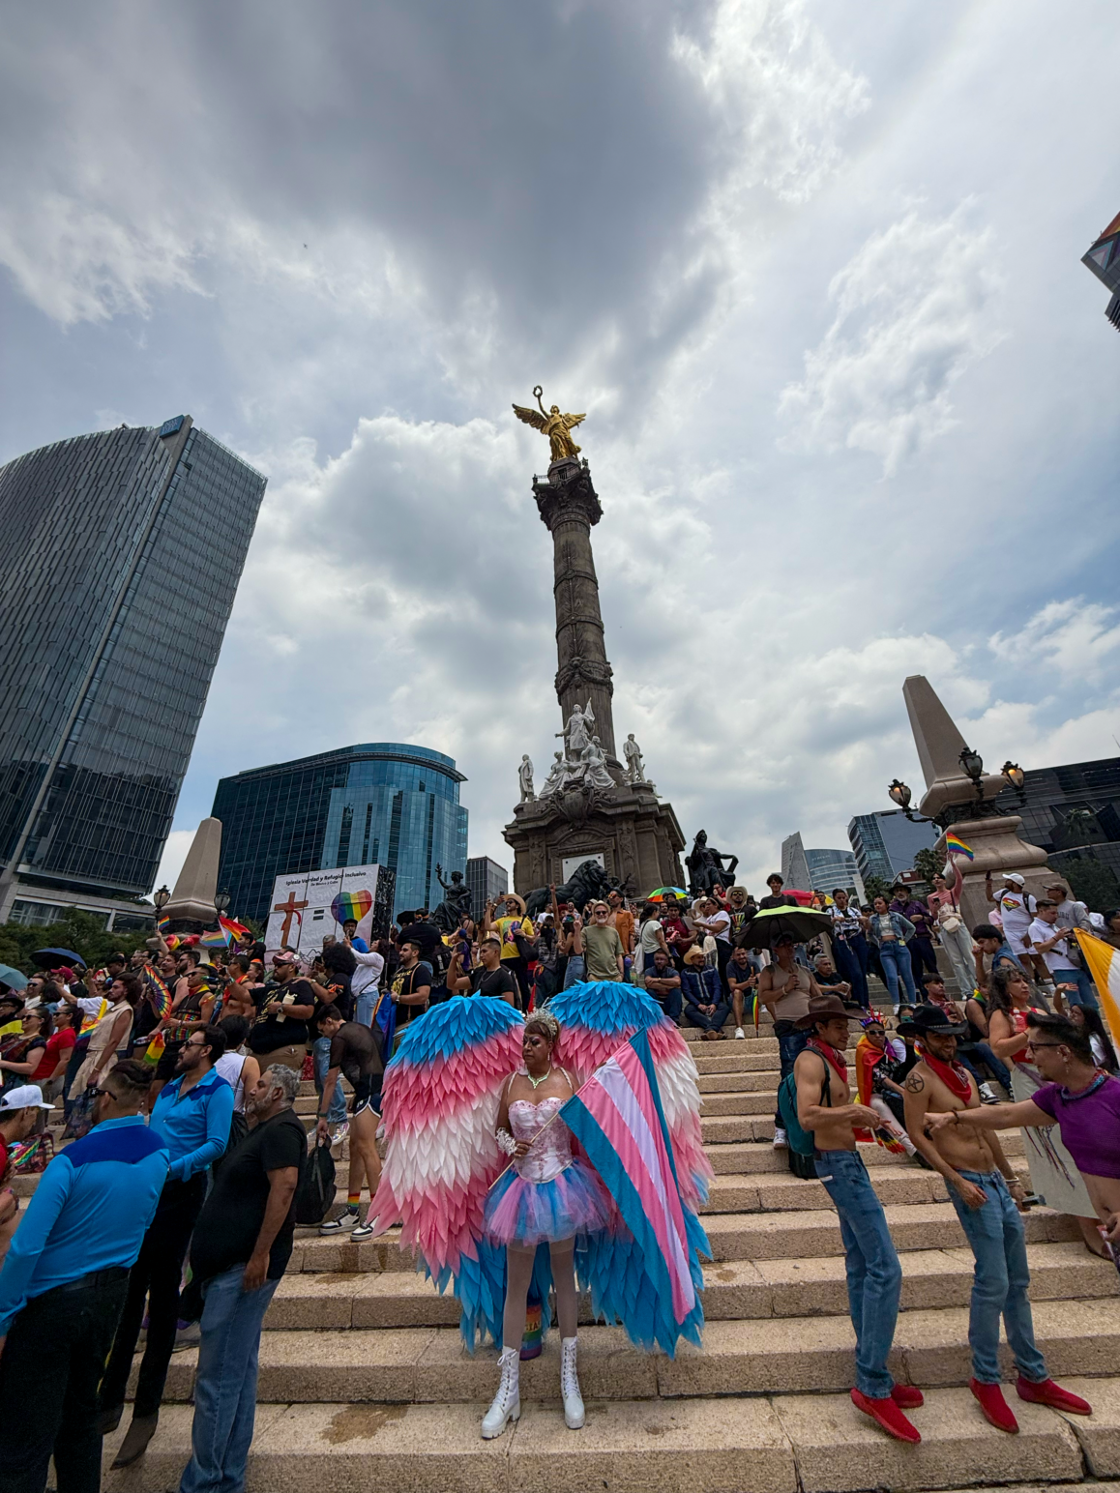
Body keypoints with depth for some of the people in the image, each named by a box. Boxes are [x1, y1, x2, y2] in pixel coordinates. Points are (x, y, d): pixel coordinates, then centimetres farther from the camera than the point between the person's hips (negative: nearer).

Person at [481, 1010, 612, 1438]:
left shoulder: (568, 1081, -7)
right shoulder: (511, 1083, -1)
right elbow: (499, 1129, 9)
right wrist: (511, 1146, -9)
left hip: (560, 1184, -1)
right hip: (522, 1186, 2)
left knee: (564, 1278, 15)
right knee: (516, 1284, 10)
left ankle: (569, 1379, 34)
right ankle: (508, 1389, 27)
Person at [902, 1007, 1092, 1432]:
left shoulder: (964, 1073, 13)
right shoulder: (920, 1079, -14)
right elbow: (917, 1135, -18)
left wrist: (1011, 1178, 21)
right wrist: (957, 1181, -21)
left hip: (996, 1181, 8)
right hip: (969, 1183, -8)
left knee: (1018, 1283, 15)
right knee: (993, 1283, -5)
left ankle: (1033, 1377, 30)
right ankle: (985, 1380, 13)